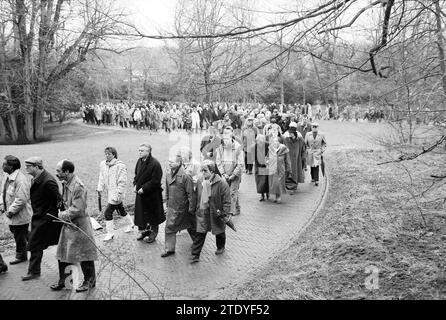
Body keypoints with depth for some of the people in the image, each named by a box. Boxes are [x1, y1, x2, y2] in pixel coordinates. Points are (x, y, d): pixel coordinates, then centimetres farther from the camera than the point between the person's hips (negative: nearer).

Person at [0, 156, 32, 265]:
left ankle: (20, 256, 24)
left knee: (19, 236, 7)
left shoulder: (20, 180, -26)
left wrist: (11, 211, -22)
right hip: (11, 214, 9)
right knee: (14, 231, 21)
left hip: (20, 215, -9)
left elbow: (21, 200, -28)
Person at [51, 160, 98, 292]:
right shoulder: (65, 184, 4)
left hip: (79, 225, -9)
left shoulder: (78, 187, -24)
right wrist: (63, 213, 5)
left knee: (84, 256, 6)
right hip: (68, 224, 9)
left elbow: (77, 210, -25)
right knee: (63, 254, 14)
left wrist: (62, 215, -13)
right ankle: (63, 280, 28)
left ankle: (90, 281, 22)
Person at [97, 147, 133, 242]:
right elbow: (102, 178, 12)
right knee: (121, 210, 22)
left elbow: (122, 182, -17)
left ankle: (110, 233, 5)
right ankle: (130, 224, 42)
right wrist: (100, 188, 4)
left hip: (116, 193, -7)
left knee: (108, 212, -9)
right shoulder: (103, 164, 4)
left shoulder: (120, 166, -17)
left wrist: (119, 194, -19)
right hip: (109, 192, 7)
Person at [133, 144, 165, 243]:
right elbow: (136, 175, 17)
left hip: (152, 195, -7)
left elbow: (155, 181, -21)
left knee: (152, 214, 8)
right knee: (141, 213, 16)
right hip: (140, 194, 7)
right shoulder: (140, 161, 3)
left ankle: (153, 234, 24)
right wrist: (135, 185, 1)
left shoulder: (155, 164, -21)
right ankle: (144, 231, 35)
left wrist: (143, 188, -20)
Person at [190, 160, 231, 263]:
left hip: (216, 213, -3)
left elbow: (227, 200, -15)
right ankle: (195, 255, 5)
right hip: (202, 213, 3)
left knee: (219, 232, 19)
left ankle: (221, 247, 45)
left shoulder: (221, 183, -19)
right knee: (199, 233, 0)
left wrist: (225, 213, -17)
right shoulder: (200, 181, -2)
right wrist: (197, 209, 14)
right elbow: (197, 197, 12)